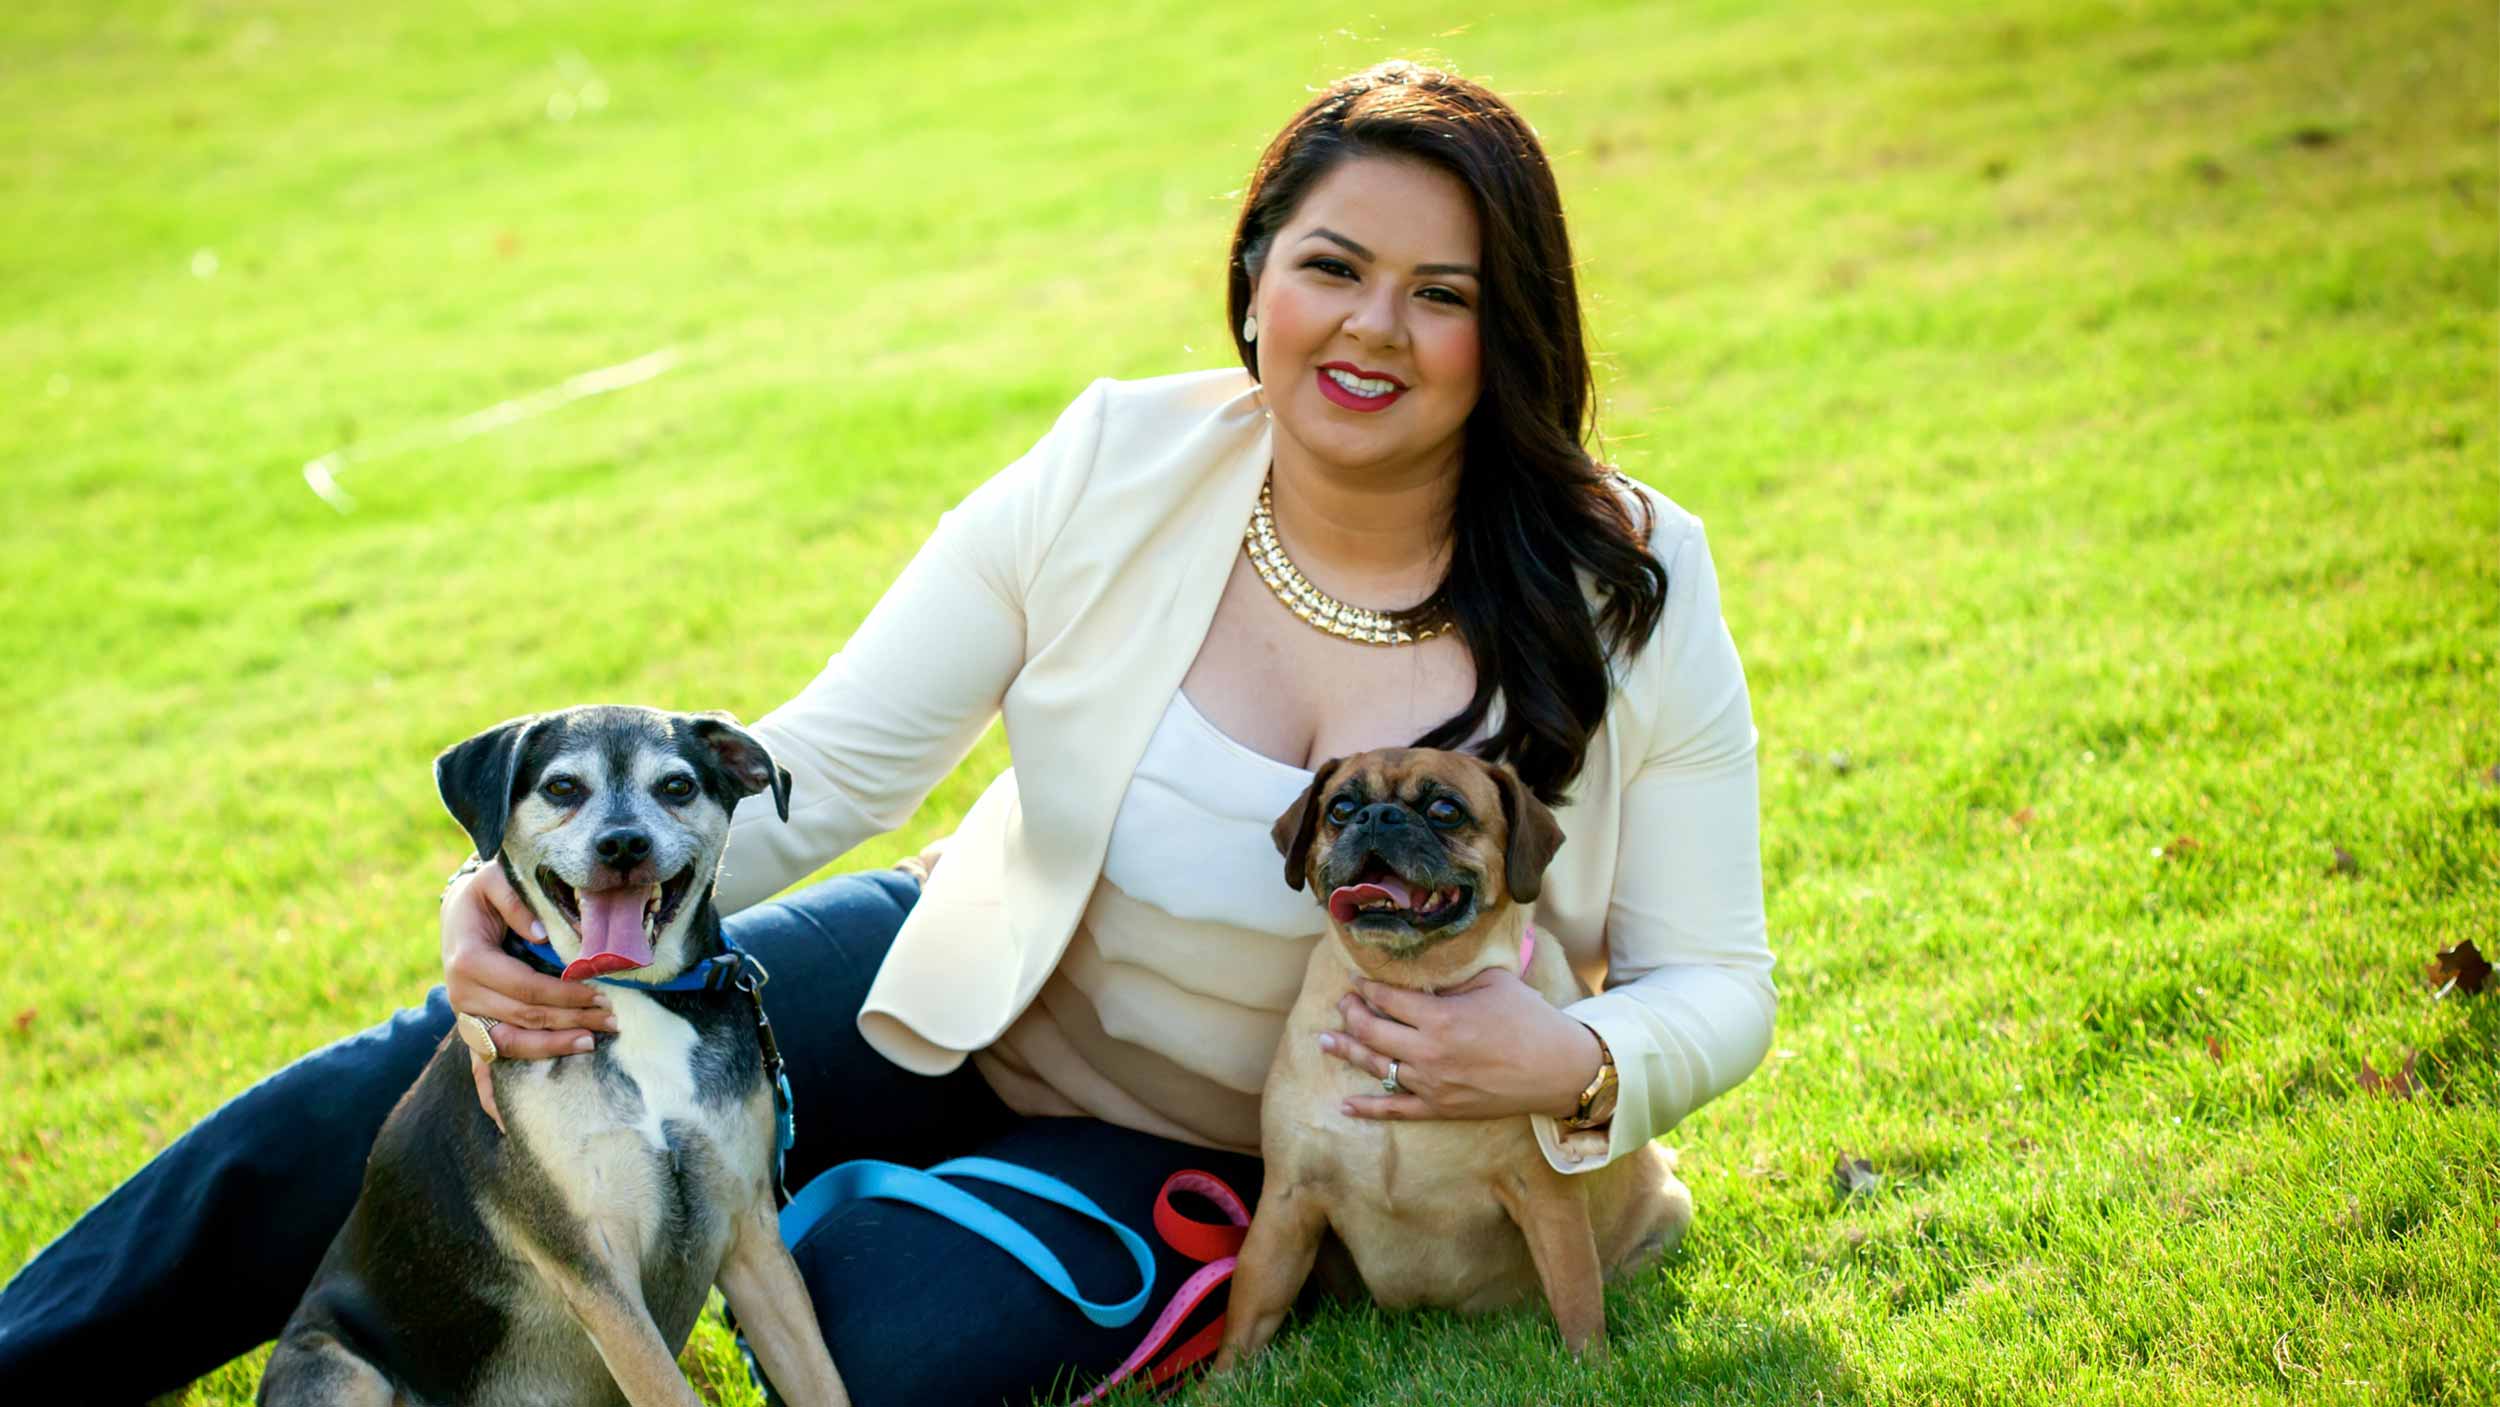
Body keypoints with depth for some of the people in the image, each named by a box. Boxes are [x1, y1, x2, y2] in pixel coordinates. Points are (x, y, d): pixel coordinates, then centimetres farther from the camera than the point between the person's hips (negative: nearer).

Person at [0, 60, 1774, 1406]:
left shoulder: (1626, 597, -17)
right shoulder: (1112, 478, -14)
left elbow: (1715, 985, -10)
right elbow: (809, 770, -14)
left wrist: (1568, 1066, -34)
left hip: (1203, 1153, -2)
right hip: (968, 997, 2)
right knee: (465, 1063, -11)